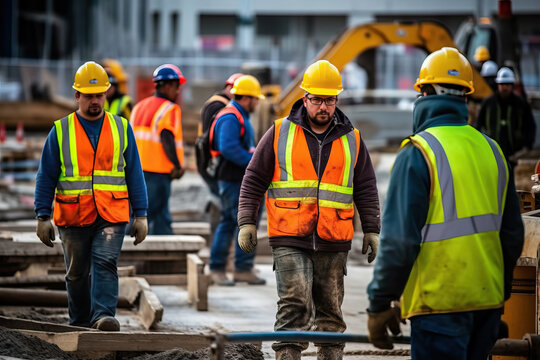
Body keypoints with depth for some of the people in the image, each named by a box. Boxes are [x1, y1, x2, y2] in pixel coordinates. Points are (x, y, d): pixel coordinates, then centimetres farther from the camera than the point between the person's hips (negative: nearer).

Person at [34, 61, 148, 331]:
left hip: (111, 216, -1)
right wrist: (42, 217, -2)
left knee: (105, 263, -18)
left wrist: (141, 215, 5)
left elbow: (135, 174, 10)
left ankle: (103, 316, -28)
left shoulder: (121, 128, 8)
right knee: (77, 273, 8)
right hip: (73, 217, 1)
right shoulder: (61, 131, 4)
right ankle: (79, 324, 22)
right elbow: (46, 176, 4)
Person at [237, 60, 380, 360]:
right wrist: (247, 222, 0)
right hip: (290, 239, -2)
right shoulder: (280, 134, 4)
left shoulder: (352, 141, 10)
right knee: (294, 305, -14)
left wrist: (372, 231, 10)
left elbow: (366, 190, 15)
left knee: (330, 311, 9)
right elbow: (254, 180, 7)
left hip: (333, 243, 2)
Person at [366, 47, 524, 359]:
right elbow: (512, 235, 17)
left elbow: (399, 240, -14)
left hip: (440, 304, -7)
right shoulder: (491, 150, 11)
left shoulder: (418, 154, -10)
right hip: (488, 302, 7)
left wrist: (379, 304, -8)